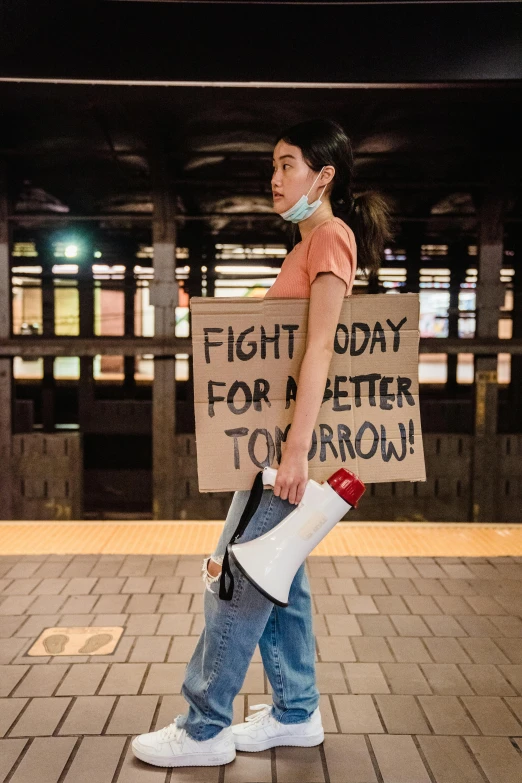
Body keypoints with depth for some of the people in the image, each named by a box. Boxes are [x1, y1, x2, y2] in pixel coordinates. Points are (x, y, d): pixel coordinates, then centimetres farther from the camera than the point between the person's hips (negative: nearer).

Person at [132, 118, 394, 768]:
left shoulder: (331, 235, -9)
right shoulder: (309, 244, 20)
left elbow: (320, 346, -20)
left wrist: (298, 446, -26)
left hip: (293, 434, -10)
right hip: (274, 431, 10)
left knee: (235, 576, -4)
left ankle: (205, 729, 10)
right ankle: (296, 713, 26)